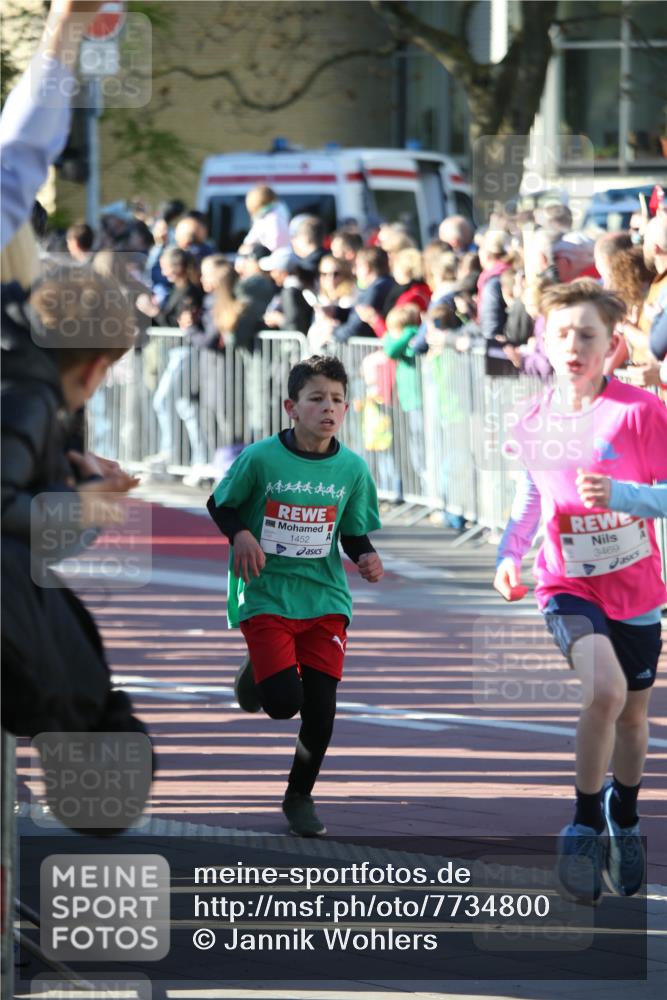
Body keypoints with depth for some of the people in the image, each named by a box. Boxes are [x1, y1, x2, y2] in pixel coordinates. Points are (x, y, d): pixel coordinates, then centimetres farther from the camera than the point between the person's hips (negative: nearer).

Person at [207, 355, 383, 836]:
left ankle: (301, 796, 20)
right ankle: (257, 671, 22)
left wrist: (367, 557, -11)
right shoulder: (260, 458, -10)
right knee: (284, 702, -15)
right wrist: (241, 534, -15)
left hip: (326, 600, 3)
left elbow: (355, 535, 11)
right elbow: (220, 504, 4)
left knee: (321, 706, -2)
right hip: (266, 597, -3)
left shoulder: (353, 469, -1)